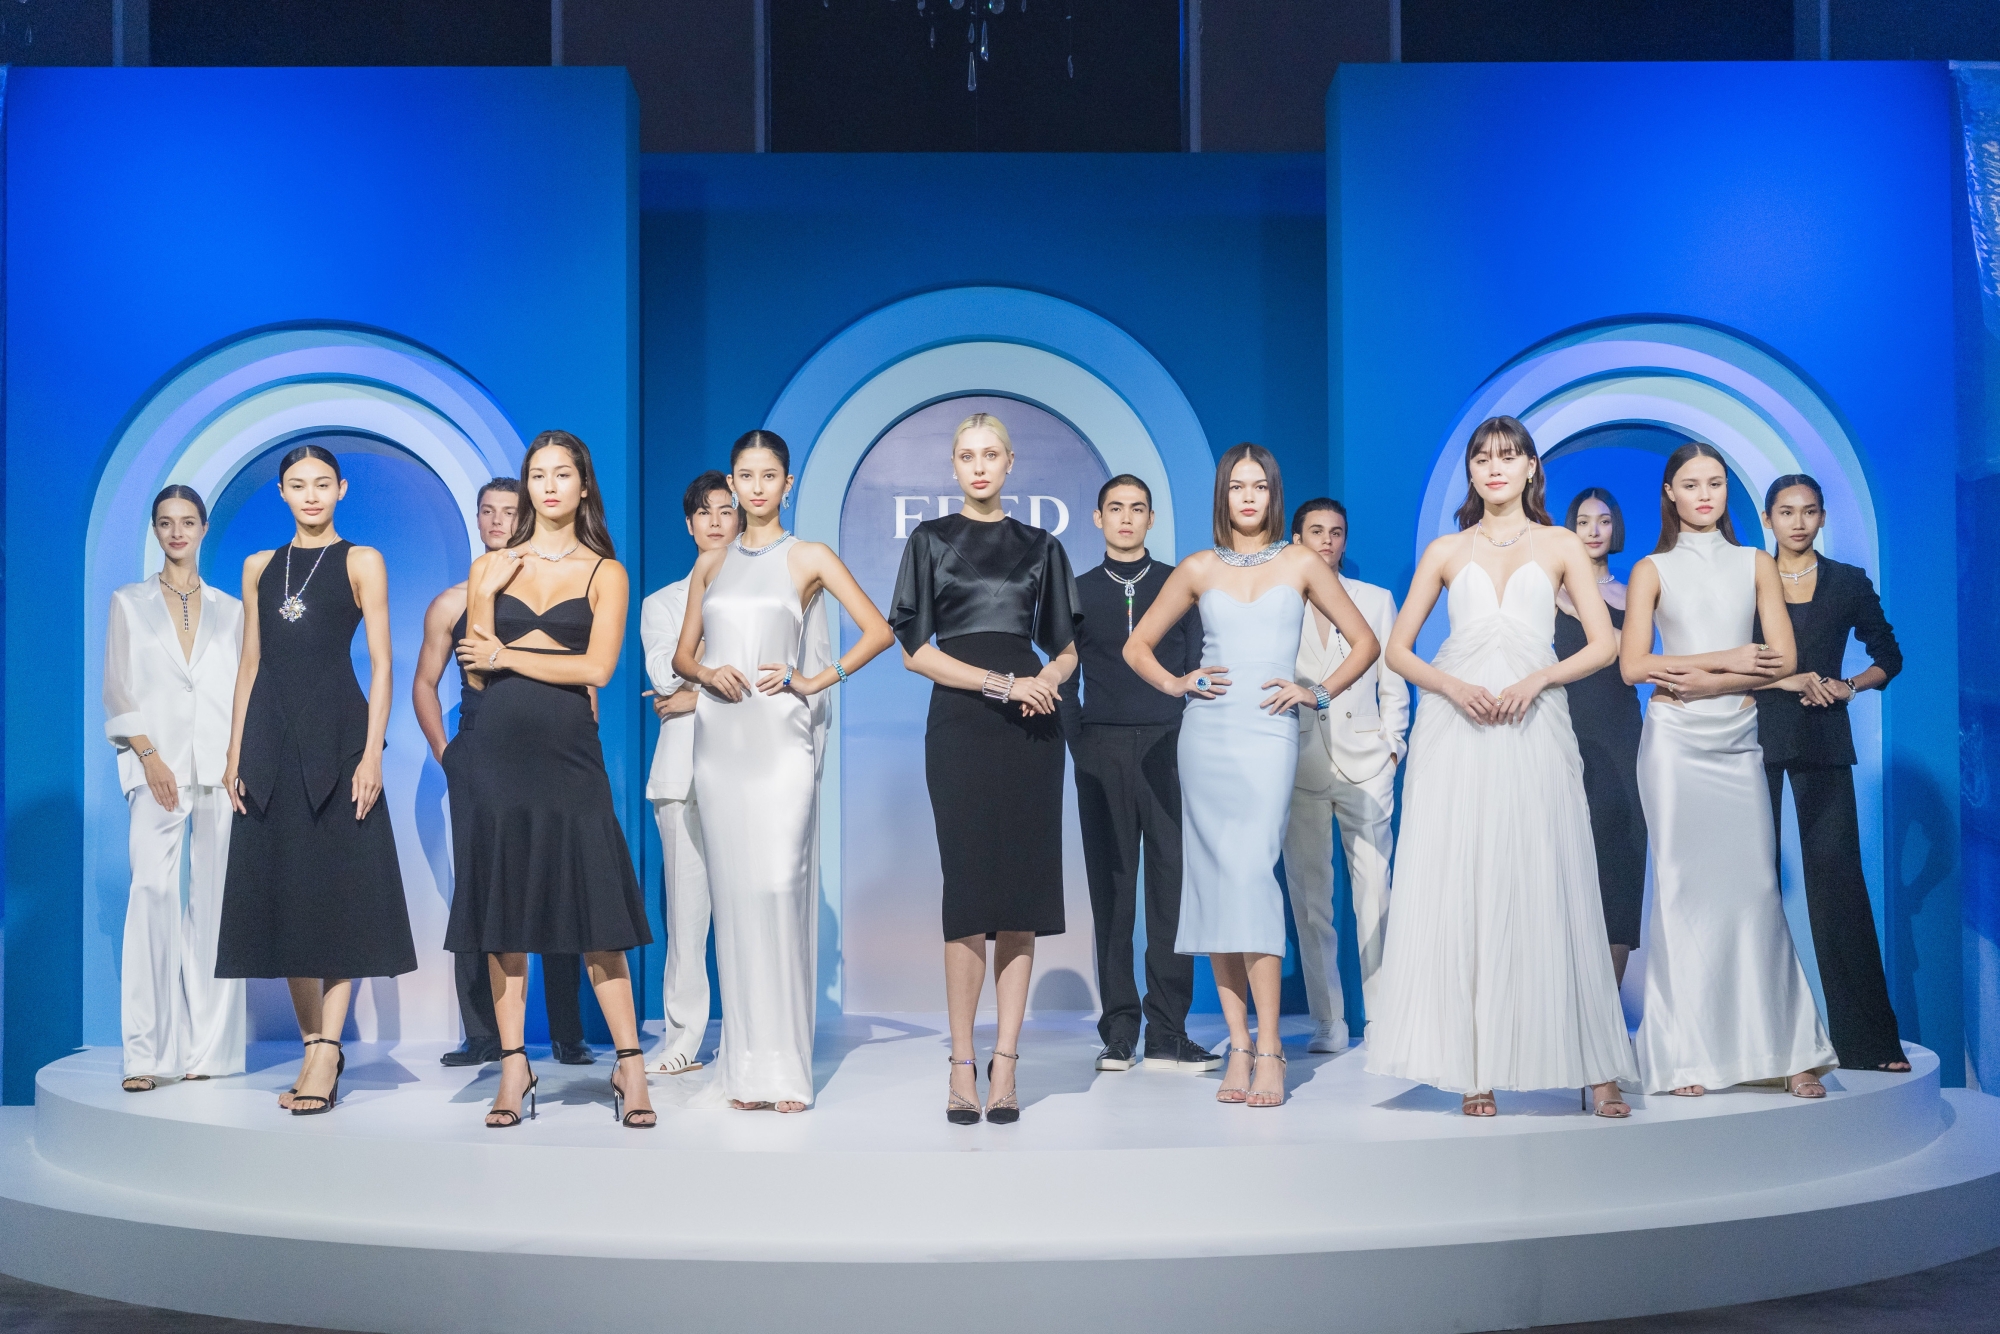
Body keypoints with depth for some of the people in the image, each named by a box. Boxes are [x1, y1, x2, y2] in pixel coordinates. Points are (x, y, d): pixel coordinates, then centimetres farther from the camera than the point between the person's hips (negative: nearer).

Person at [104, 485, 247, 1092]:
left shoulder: (230, 609, 16)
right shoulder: (129, 604, 12)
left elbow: (246, 692, 12)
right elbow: (117, 694, 7)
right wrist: (148, 756, -7)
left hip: (220, 768, 2)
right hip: (157, 767, -2)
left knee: (214, 900, 0)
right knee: (153, 891, -15)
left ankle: (208, 1048, 5)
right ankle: (147, 1053, -14)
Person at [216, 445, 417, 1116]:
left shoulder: (361, 562, 4)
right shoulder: (260, 567, 15)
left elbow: (381, 663, -2)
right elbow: (249, 665, 15)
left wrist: (372, 753, -12)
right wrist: (235, 753, 7)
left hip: (337, 734, -4)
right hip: (271, 739, 4)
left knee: (338, 888, -7)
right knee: (280, 890, 4)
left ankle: (326, 1051, -9)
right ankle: (316, 1044, 12)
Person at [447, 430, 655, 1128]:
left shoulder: (605, 572, 6)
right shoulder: (491, 567, 12)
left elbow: (598, 667, -7)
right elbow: (475, 674, 5)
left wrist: (509, 655, -4)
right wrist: (486, 595, -7)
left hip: (568, 755, -2)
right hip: (496, 753, 2)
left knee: (594, 910, -5)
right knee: (503, 912, 3)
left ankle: (629, 1065, 1)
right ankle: (514, 1067, 10)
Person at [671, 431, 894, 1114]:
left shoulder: (810, 557, 4)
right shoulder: (711, 563, 15)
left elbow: (878, 630, 0)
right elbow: (683, 653, 17)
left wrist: (816, 680, -7)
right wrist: (708, 674, -5)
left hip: (781, 738, -4)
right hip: (721, 738, 4)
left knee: (779, 885, -11)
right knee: (733, 890, 3)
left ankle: (785, 1065, -6)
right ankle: (745, 1064, 8)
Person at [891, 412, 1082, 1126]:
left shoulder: (1041, 547, 13)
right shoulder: (931, 540, 7)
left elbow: (1066, 648, 16)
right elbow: (915, 649, -1)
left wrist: (1045, 680, -7)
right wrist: (1003, 683, -11)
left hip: (1030, 731, 2)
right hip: (961, 726, -2)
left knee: (1023, 893, -2)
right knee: (968, 890, -7)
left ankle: (1005, 1065, 3)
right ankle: (962, 1066, 0)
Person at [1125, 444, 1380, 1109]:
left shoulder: (1301, 564, 8)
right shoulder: (1199, 569, 11)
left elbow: (1365, 641, 13)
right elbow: (1137, 645, 19)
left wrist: (1318, 692, 1)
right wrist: (1174, 683, 2)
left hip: (1267, 735, -3)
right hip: (1205, 733, 3)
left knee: (1250, 874, -15)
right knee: (1212, 880, 0)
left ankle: (1267, 1046, -12)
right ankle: (1238, 1044, 7)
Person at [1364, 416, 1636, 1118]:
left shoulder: (1560, 546, 12)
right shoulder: (1445, 551, 13)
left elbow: (1603, 644, 6)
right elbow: (1397, 649, 11)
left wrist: (1535, 680, -10)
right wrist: (1454, 687, -7)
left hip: (1532, 731, -1)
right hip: (1455, 731, 1)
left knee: (1546, 893, -4)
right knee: (1456, 894, -4)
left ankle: (1593, 1068, 0)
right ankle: (1472, 1068, -1)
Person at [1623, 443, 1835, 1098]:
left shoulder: (1756, 564, 11)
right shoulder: (1652, 570, 6)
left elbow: (1782, 660, 2)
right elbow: (1633, 665, -3)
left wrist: (1698, 682, -9)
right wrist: (1727, 659, -9)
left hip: (1738, 742, 1)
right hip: (1675, 742, -1)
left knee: (1754, 886, -3)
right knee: (1683, 886, -1)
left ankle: (1788, 1049, 4)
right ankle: (1687, 1055, 3)